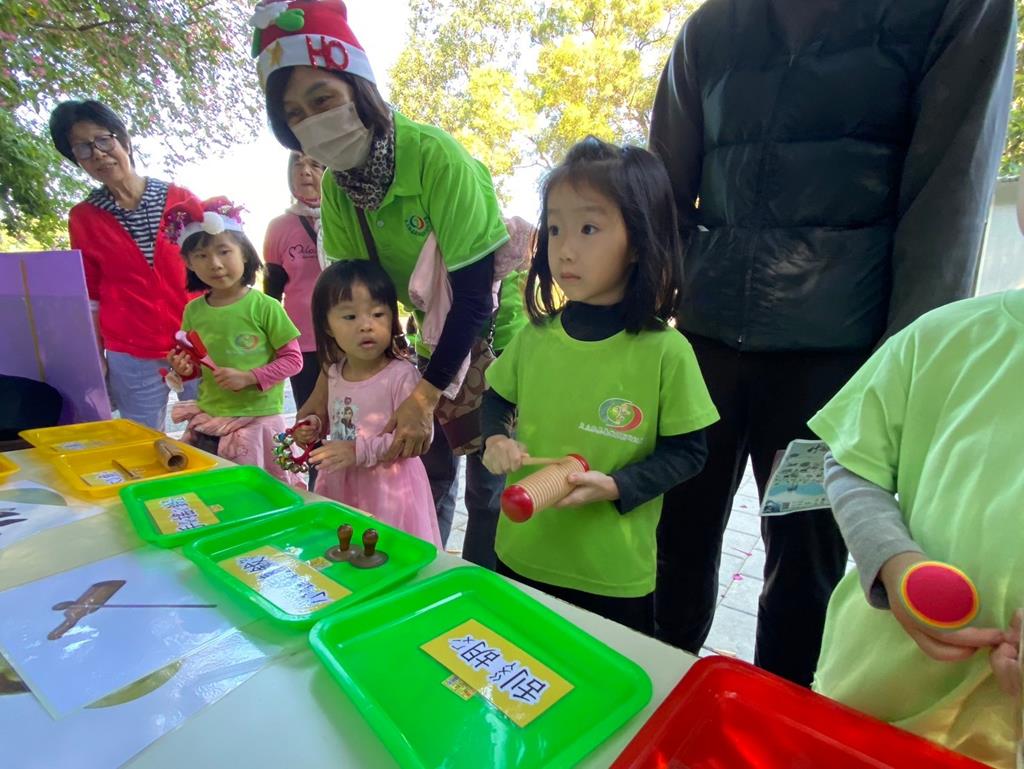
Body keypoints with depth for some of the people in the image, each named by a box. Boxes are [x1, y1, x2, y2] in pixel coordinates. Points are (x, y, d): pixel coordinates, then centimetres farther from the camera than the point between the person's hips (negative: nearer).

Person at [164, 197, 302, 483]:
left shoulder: (264, 306, -11)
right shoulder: (193, 310, 4)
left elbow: (293, 359, -9)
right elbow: (198, 363, 17)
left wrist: (249, 377, -18)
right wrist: (186, 368, -5)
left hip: (257, 420, -5)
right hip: (207, 420, 5)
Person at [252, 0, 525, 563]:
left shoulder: (437, 158, -26)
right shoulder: (334, 186, -5)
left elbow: (475, 296, -27)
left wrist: (425, 395, -29)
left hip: (495, 333, -5)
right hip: (432, 337, 6)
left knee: (487, 491, 1)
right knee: (424, 475, 13)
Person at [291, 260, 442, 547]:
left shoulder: (401, 374, -20)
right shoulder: (333, 372, 2)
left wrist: (360, 450, -26)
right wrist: (316, 427, -1)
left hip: (387, 488, -6)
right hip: (339, 486, 6)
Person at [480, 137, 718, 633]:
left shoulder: (665, 353, -15)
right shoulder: (535, 337, -5)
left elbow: (685, 452, -8)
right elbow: (497, 399, 11)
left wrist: (615, 487, -21)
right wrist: (496, 440, -9)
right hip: (520, 557, 4)